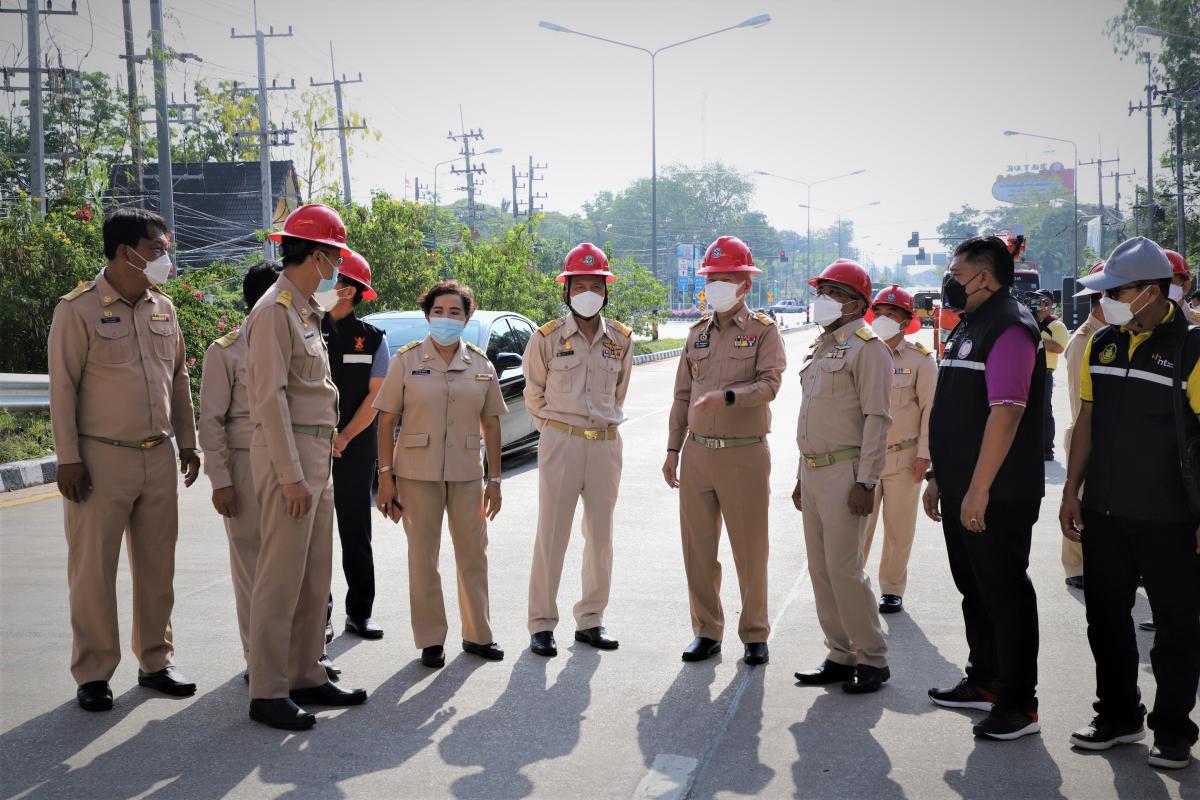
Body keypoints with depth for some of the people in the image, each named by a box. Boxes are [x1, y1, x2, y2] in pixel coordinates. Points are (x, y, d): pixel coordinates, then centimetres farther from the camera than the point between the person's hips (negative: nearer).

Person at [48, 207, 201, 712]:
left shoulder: (163, 308, 10)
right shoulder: (79, 309, -8)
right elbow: (63, 387, -9)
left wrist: (187, 442, 15)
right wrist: (68, 457, -12)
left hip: (159, 458, 6)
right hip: (102, 459, -5)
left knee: (157, 567, 11)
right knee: (94, 571, 1)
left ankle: (156, 661, 23)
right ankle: (93, 674, 11)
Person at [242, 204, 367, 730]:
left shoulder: (305, 312, 18)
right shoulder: (274, 312, -12)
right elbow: (272, 398, -18)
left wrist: (321, 458, 14)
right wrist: (292, 476, -20)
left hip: (318, 453, 10)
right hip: (289, 454, -10)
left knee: (315, 577, 13)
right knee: (282, 578, -6)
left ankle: (306, 677, 21)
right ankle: (268, 693, 0)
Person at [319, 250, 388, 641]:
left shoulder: (372, 339, 3)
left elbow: (375, 397, -1)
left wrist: (343, 438, -10)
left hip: (355, 450, 0)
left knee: (356, 534, 5)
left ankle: (359, 612, 12)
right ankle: (318, 609, 12)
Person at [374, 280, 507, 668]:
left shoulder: (481, 366, 6)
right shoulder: (406, 360, -2)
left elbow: (491, 425, 9)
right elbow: (387, 421, -2)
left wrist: (494, 479, 6)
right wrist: (385, 478, -7)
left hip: (467, 475, 3)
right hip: (418, 473, -2)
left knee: (474, 555, 8)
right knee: (423, 559, 4)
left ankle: (477, 635, 22)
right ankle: (431, 640, 14)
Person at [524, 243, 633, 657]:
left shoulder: (621, 339, 6)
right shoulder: (547, 338, -3)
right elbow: (534, 394, 9)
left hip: (607, 444, 4)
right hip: (560, 443, -3)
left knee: (600, 537, 8)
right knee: (551, 537, -3)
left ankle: (590, 620, 19)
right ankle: (541, 625, 4)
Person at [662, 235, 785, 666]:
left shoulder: (763, 331, -1)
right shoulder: (697, 333, 14)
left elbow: (769, 384, -15)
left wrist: (726, 396, -31)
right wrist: (673, 449, 12)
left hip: (745, 454, -5)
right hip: (697, 453, 5)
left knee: (750, 550, 1)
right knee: (698, 549, 7)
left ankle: (755, 635, 13)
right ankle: (707, 631, 18)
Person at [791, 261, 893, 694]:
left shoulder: (866, 348, -9)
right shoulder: (820, 348, 19)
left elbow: (876, 419, -16)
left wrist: (866, 482, -21)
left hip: (845, 472, -9)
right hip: (814, 472, 9)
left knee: (844, 567, -9)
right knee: (821, 568, 9)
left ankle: (872, 659, 1)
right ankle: (841, 654, 17)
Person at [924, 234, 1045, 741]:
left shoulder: (1009, 328, -16)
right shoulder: (968, 328, 16)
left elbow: (1006, 412, -24)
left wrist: (979, 490, -26)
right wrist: (939, 478, 20)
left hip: (998, 495, -10)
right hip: (962, 490, 10)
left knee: (1005, 593, -3)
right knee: (974, 589, 18)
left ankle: (1019, 704, 5)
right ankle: (985, 682, 31)